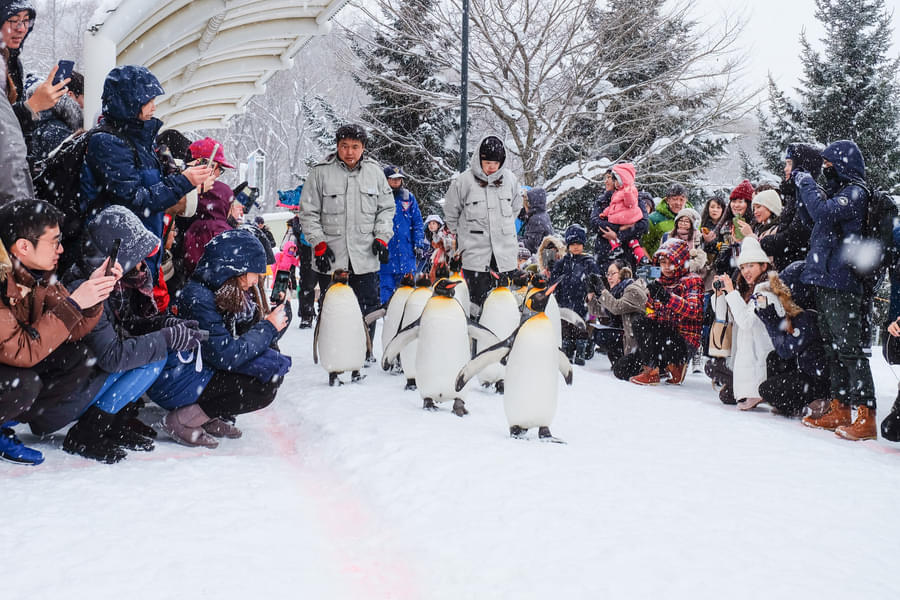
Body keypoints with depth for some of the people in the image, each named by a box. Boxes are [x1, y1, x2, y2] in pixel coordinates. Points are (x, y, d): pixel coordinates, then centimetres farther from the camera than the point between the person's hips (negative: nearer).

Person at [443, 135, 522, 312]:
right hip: (475, 249, -3)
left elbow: (516, 206, 22)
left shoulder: (509, 178, 4)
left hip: (505, 250, 3)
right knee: (478, 297, -6)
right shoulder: (465, 180, -6)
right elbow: (450, 212, 7)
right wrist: (461, 233, 10)